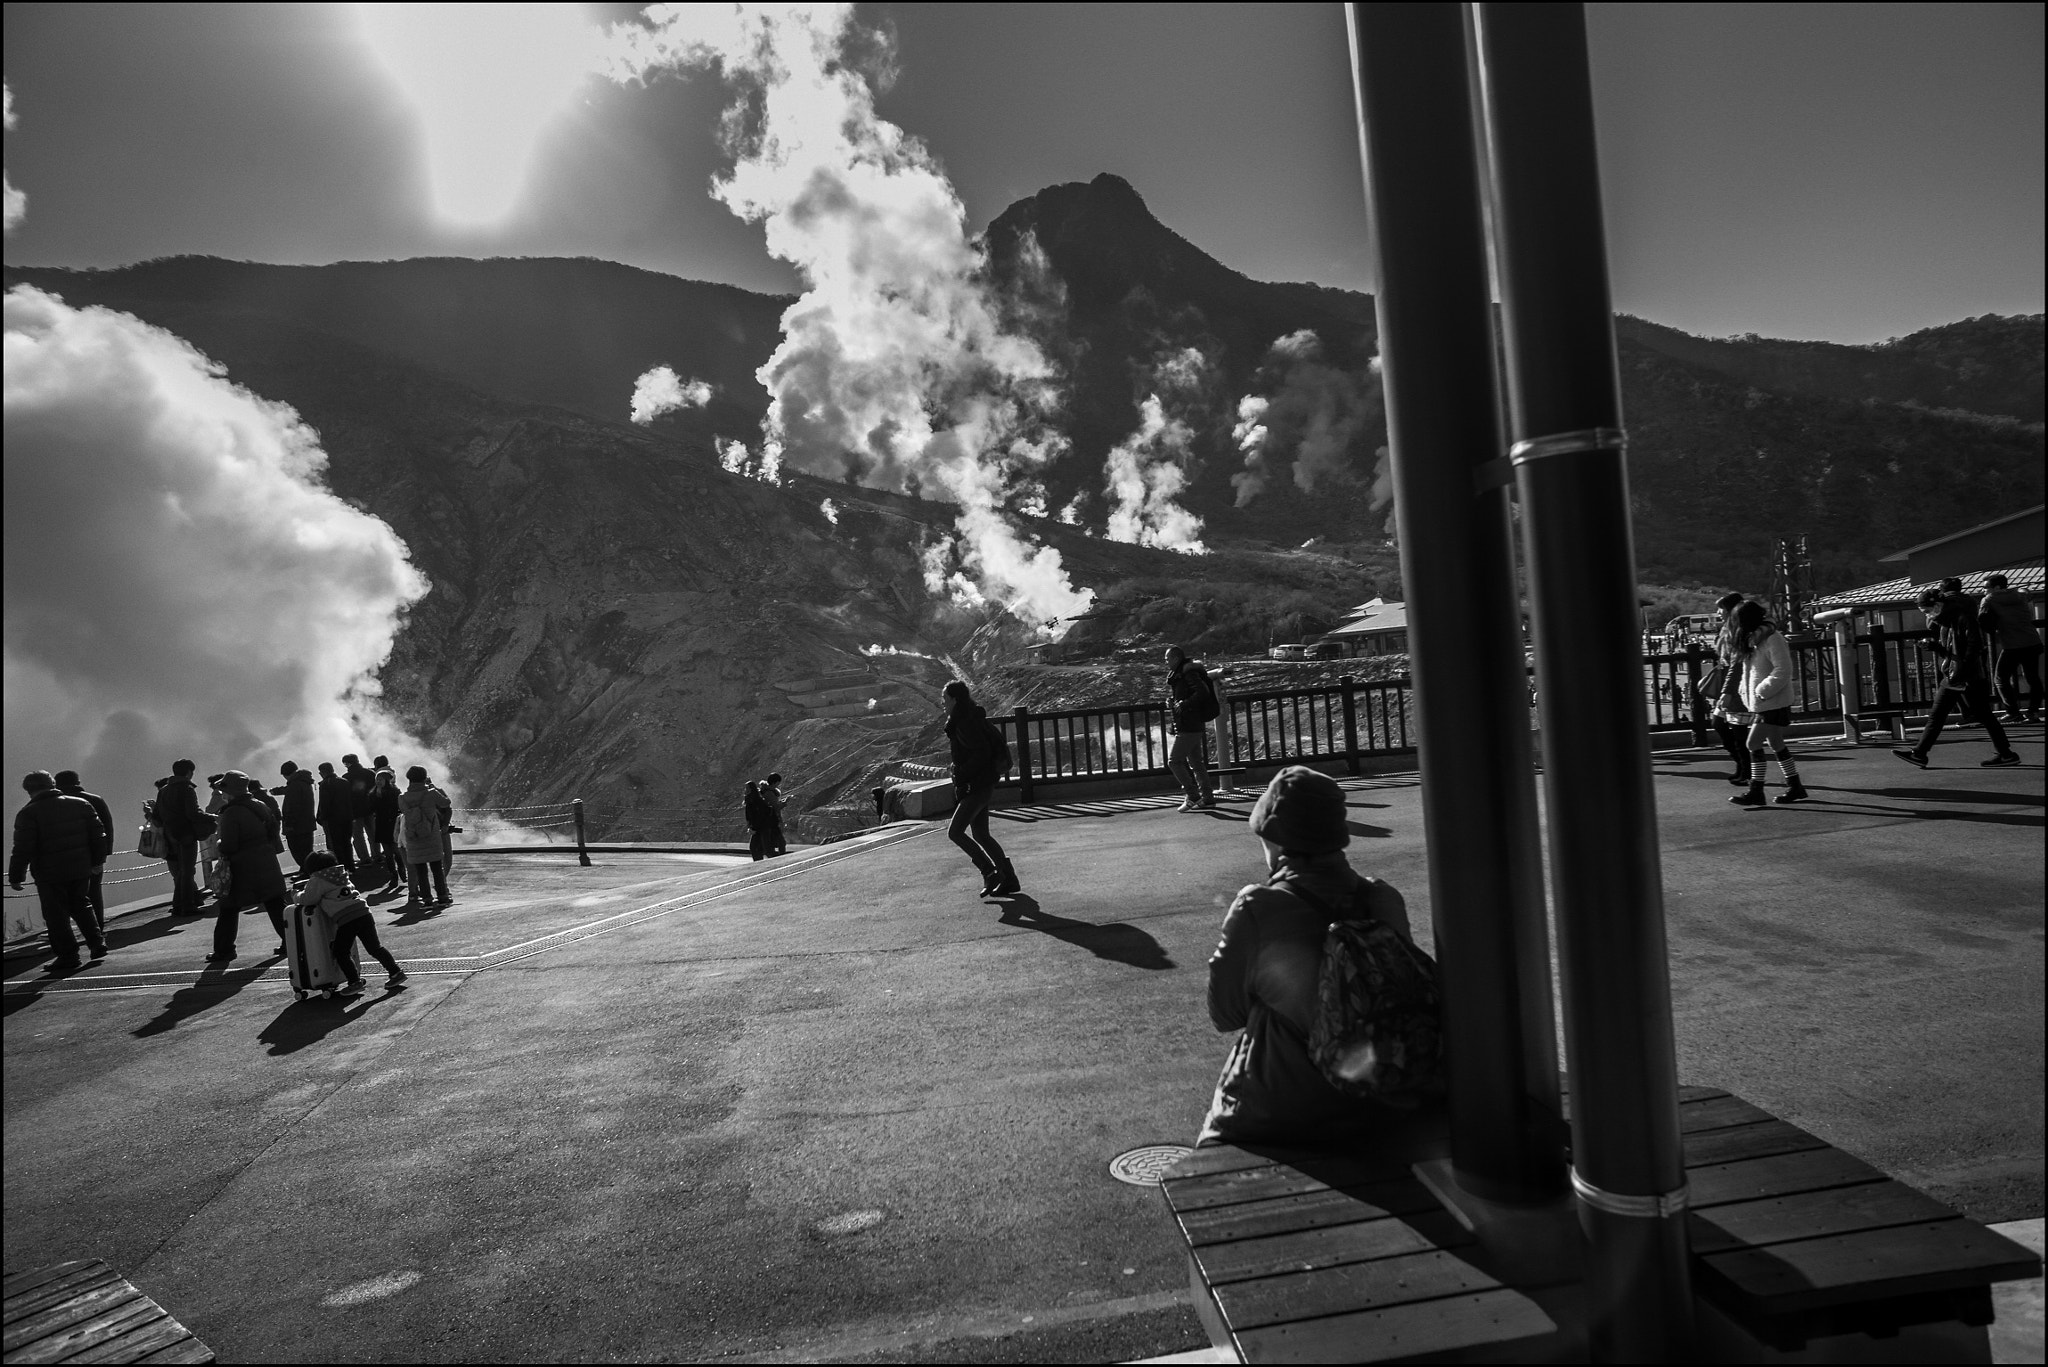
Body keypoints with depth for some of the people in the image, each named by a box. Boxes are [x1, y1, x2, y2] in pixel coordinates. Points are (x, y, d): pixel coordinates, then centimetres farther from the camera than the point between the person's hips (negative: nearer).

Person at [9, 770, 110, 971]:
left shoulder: (28, 813, -9)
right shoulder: (81, 804, 5)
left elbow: (23, 848, -12)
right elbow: (99, 834, 7)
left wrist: (15, 877, -3)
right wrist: (97, 860, 16)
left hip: (49, 874, -5)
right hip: (80, 869, 5)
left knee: (56, 914, 5)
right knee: (80, 906, 21)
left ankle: (68, 954, 6)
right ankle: (97, 943, 14)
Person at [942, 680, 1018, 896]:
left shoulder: (965, 724, -17)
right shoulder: (973, 718, 13)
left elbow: (982, 752, -25)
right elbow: (997, 742, 21)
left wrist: (961, 775, -19)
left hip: (978, 787, -10)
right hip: (981, 786, 10)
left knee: (955, 832, -9)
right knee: (980, 835, 13)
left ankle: (990, 872, -7)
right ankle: (1009, 880, 15)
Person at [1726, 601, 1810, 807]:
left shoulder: (1772, 638, -16)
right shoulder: (1752, 639, 12)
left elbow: (1783, 670, -20)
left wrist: (1762, 691, -22)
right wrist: (1745, 690, 6)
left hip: (1773, 703, -9)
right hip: (1759, 703, 9)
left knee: (1754, 744, -9)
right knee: (1776, 745, 15)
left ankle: (1755, 791, -5)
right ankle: (1795, 787, 24)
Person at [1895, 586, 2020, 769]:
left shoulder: (1963, 617, -14)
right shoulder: (1944, 620, 12)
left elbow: (1975, 646, -18)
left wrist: (1960, 670, -21)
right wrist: (1933, 644, -1)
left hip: (1970, 677, -9)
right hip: (1952, 677, 9)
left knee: (1984, 716, -1)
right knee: (1936, 715, 5)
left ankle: (2006, 754, 10)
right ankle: (1919, 754, 5)